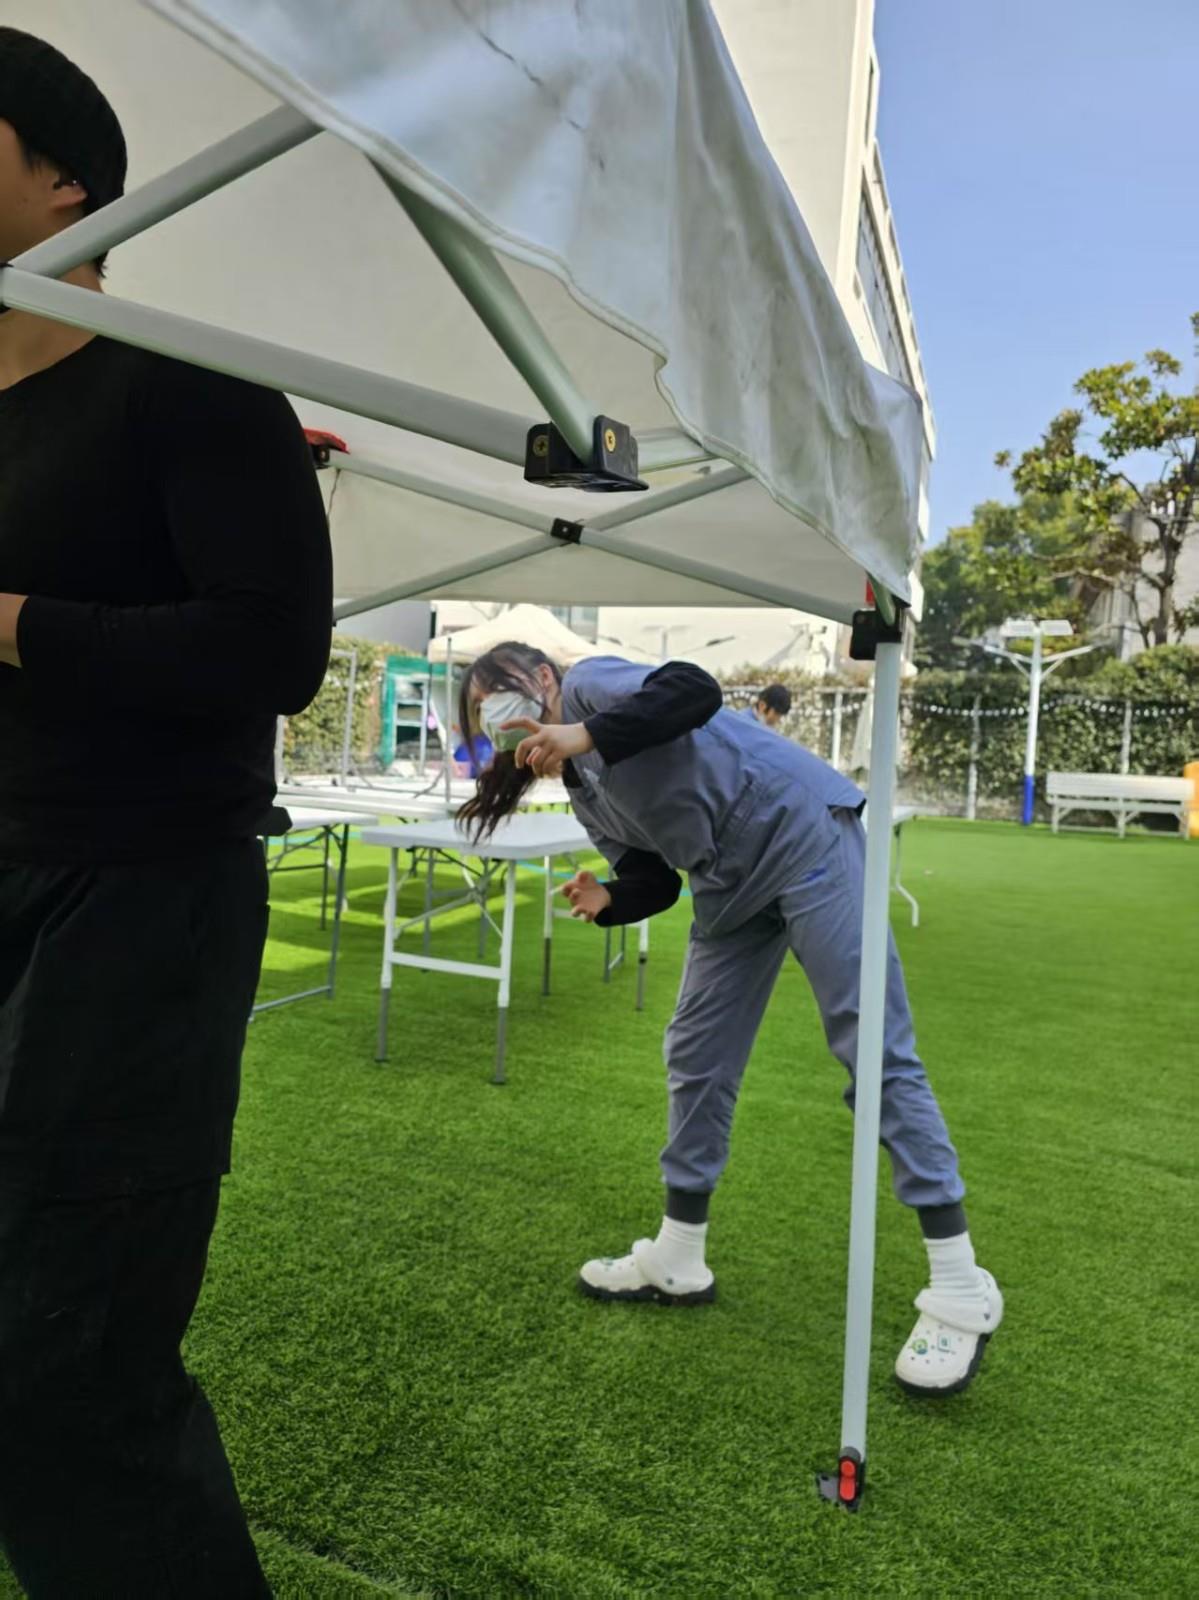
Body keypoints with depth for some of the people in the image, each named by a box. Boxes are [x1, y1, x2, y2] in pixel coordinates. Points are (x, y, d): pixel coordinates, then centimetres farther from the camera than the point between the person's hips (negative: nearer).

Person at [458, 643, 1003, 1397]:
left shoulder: (586, 683, -5)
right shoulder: (585, 797, 17)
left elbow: (694, 690, -23)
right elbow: (657, 880, 15)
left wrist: (583, 735, -26)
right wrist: (607, 900, -4)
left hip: (803, 832, -9)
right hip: (733, 884, 9)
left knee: (874, 1051, -8)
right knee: (698, 1058, 10)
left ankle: (961, 1295, 1)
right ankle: (678, 1260, 25)